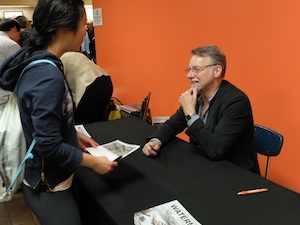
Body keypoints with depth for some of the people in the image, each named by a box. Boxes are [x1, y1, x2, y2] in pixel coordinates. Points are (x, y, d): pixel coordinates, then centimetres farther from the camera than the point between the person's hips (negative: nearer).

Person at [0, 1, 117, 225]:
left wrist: (74, 135, 10)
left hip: (49, 177, 9)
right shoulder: (48, 76, -30)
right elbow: (48, 146, -29)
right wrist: (94, 162, -17)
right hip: (48, 186, -9)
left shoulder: (37, 63, -1)